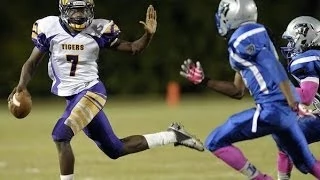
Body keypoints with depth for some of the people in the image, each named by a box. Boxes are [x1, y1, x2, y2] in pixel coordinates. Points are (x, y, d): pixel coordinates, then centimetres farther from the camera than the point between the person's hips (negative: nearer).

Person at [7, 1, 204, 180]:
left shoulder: (97, 30, -5)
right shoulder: (49, 28, -2)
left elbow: (133, 48, 3)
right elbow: (32, 63, 6)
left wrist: (148, 35, -16)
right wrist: (22, 85, -11)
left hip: (91, 91, -4)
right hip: (72, 97, 4)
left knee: (61, 135, -25)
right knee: (115, 149, 12)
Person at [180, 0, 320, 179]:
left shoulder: (243, 38, -7)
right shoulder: (252, 35, 22)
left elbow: (274, 67, -18)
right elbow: (238, 91, 27)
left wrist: (294, 103, -25)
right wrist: (204, 81, 27)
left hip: (271, 109, -10)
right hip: (286, 108, 10)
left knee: (215, 143, 0)